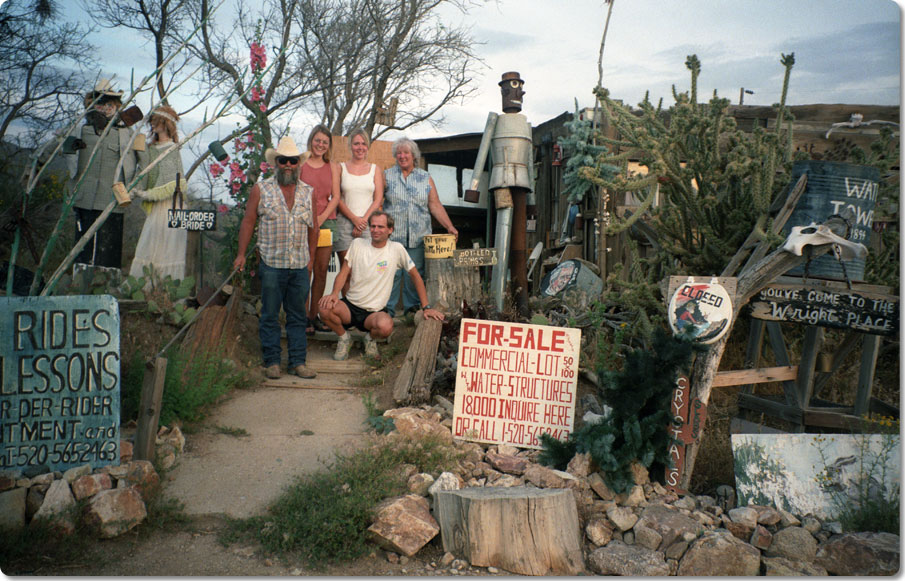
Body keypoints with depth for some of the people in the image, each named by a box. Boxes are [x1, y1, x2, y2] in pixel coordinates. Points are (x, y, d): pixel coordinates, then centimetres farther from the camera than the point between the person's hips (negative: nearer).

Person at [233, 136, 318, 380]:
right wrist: (241, 254, 1)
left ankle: (298, 362, 14)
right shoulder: (261, 189, 3)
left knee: (298, 316, 7)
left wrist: (310, 258, 16)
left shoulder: (307, 192, 10)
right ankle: (272, 362, 13)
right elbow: (248, 221, 4)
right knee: (270, 316, 3)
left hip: (300, 266, 3)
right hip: (272, 264, -2)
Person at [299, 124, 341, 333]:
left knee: (321, 271, 5)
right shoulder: (300, 164, 4)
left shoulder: (333, 167, 14)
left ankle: (314, 315, 13)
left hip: (327, 221, 4)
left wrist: (321, 217, -7)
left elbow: (336, 197, 7)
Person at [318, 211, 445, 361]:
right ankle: (344, 338, 3)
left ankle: (371, 338, 3)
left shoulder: (396, 249, -3)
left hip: (375, 311, -2)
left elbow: (415, 276, 4)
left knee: (385, 326, -37)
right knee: (325, 308, -30)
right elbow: (344, 273, 5)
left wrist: (426, 307, 0)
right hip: (350, 304, 2)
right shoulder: (357, 244, 3)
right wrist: (334, 293, -15)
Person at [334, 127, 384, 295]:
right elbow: (337, 198, 2)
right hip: (345, 223, 0)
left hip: (368, 223, 1)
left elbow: (378, 199, 6)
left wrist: (364, 220, -7)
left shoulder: (375, 169, 13)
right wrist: (354, 219, -9)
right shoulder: (341, 168, 10)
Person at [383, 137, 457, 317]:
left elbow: (435, 205, 7)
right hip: (392, 234, -1)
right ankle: (387, 310, 4)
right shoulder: (387, 176, 8)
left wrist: (450, 227, -4)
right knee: (391, 273, -6)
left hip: (419, 236, 2)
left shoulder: (426, 178, 11)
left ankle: (412, 307, 13)